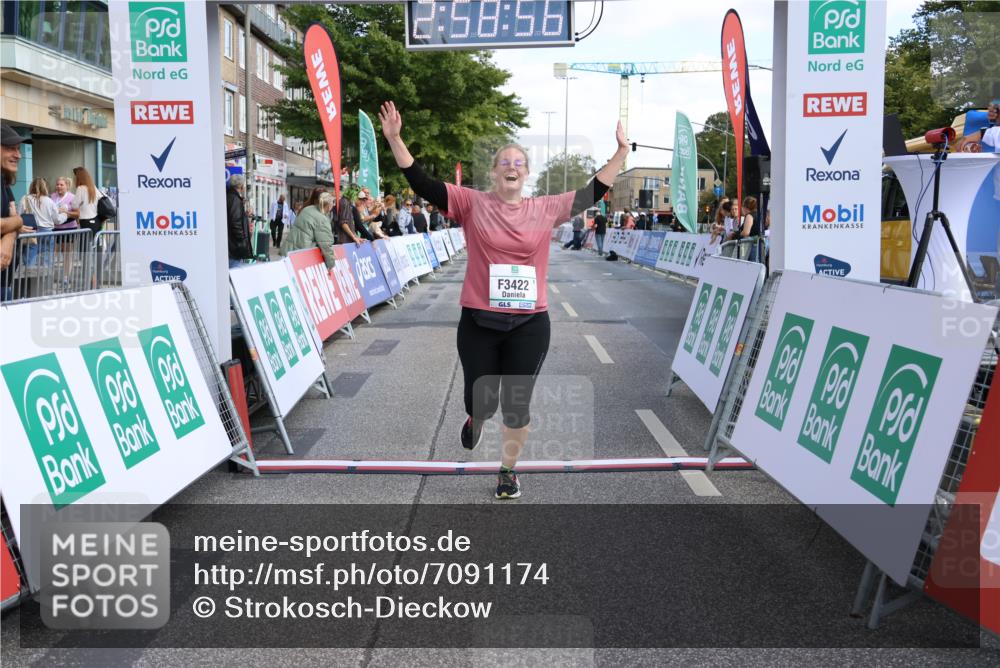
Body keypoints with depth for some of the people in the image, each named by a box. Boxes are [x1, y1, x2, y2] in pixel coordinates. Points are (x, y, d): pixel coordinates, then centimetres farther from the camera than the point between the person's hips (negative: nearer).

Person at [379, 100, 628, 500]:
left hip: (529, 324, 1)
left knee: (517, 404, 9)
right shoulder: (472, 203, -2)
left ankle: (508, 471, 30)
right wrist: (394, 139, -14)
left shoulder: (546, 209, 3)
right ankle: (474, 419, 46)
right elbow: (423, 185, -6)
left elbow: (592, 193, 8)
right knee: (482, 401, 6)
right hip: (478, 321, -1)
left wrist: (621, 153, 6)